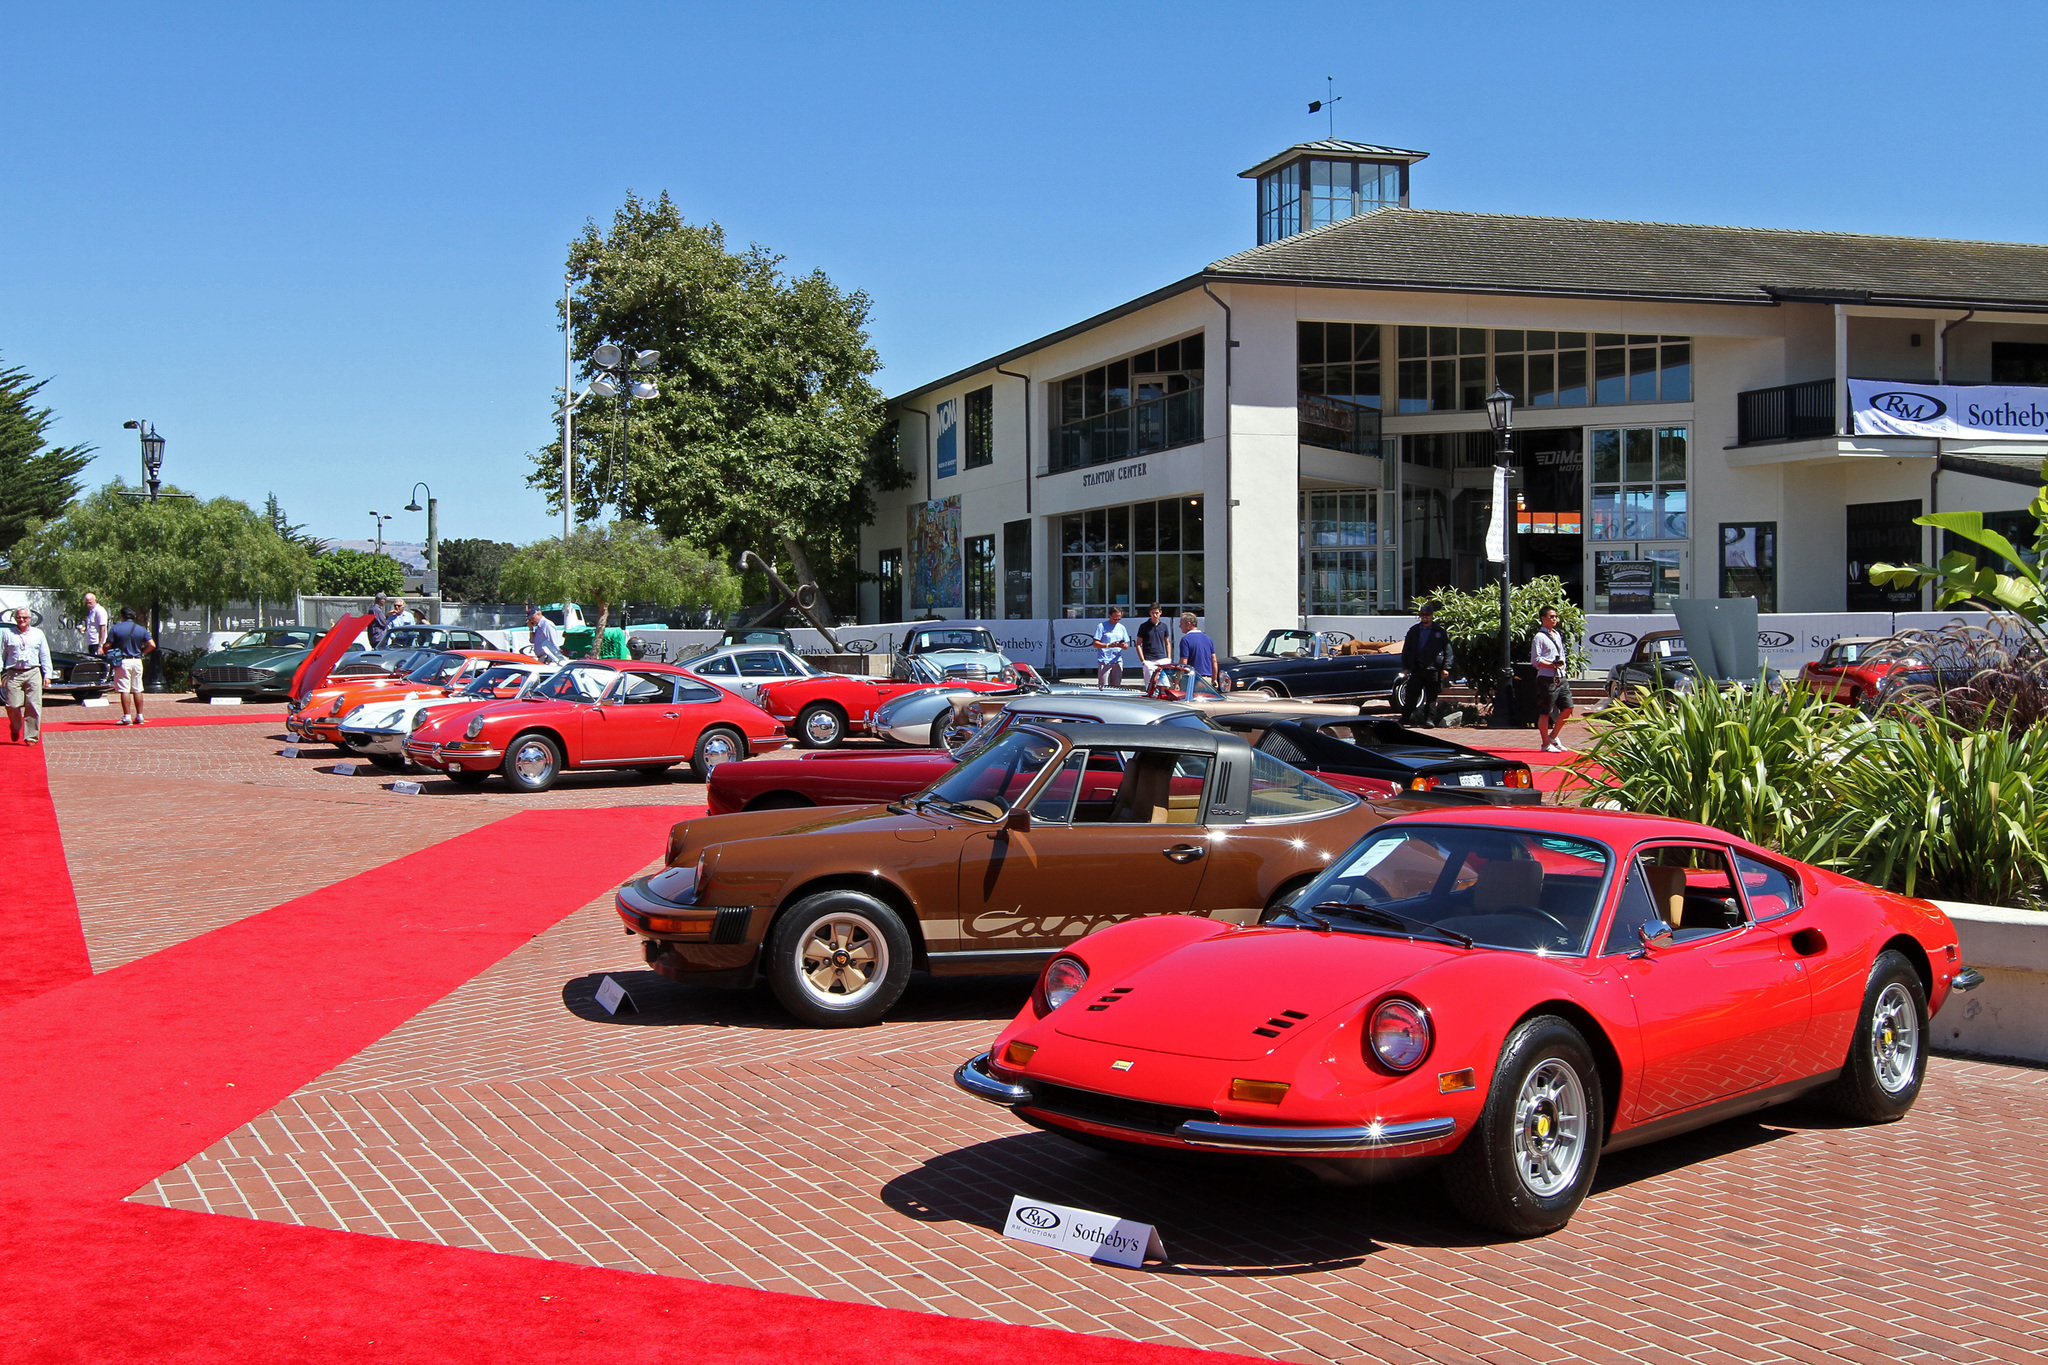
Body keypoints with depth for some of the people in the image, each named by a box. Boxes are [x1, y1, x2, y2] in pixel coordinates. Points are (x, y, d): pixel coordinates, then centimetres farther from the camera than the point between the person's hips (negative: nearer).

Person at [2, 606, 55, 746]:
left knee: (34, 707, -4)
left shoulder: (38, 633, 13)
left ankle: (31, 736, 2)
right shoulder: (7, 633, 9)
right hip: (13, 674, -1)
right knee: (13, 705, -5)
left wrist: (47, 674, 8)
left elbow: (45, 655, 15)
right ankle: (15, 728, 24)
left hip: (33, 673, 1)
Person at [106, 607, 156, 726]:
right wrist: (141, 652, 10)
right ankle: (139, 717, 11)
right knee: (137, 690, 10)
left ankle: (127, 717, -7)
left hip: (122, 662, -3)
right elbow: (152, 645, -5)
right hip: (137, 661, 3)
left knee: (124, 690, -2)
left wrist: (108, 657, 11)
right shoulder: (142, 629, 3)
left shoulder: (115, 629, -4)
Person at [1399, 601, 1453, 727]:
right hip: (1416, 668, 2)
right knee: (1411, 695, 1)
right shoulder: (1413, 631, 12)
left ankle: (1429, 720, 7)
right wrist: (1406, 667, 8)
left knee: (1432, 697, 2)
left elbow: (1447, 650, 3)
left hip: (1433, 669, -2)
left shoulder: (1440, 632, 4)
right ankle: (1405, 718, 10)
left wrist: (1446, 667, -5)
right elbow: (1406, 649, 15)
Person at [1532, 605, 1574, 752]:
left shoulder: (1558, 635, 19)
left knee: (1568, 707, 1)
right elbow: (1535, 660, -11)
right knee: (1546, 712, -2)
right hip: (1548, 679, -7)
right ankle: (1545, 744, 6)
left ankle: (1553, 736, 16)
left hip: (1561, 679, 7)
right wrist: (1553, 665, -18)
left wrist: (1564, 664, 7)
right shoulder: (1539, 637, -6)